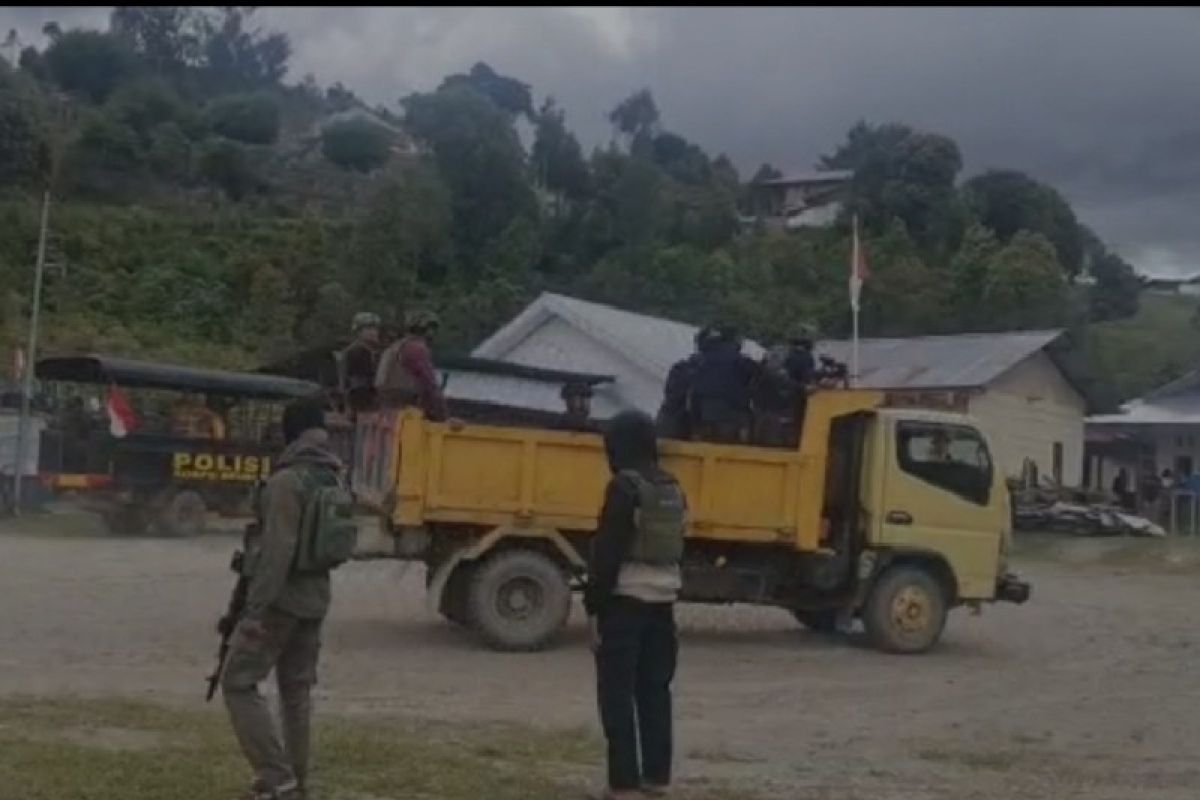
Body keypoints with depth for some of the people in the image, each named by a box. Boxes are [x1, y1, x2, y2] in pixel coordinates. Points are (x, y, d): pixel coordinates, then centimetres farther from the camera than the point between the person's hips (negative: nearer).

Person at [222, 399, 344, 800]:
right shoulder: (334, 480, 8)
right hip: (315, 598, 8)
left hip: (280, 599, -8)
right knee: (297, 691, 13)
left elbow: (278, 550, -23)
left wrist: (256, 608, -23)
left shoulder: (286, 481, -17)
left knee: (239, 683, -1)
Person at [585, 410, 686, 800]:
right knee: (655, 689, 14)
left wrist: (594, 606, -13)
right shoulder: (672, 489, 10)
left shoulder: (625, 486, -14)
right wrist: (666, 592, 20)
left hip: (625, 600, -8)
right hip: (662, 601, 8)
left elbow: (608, 551, -16)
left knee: (618, 694, -2)